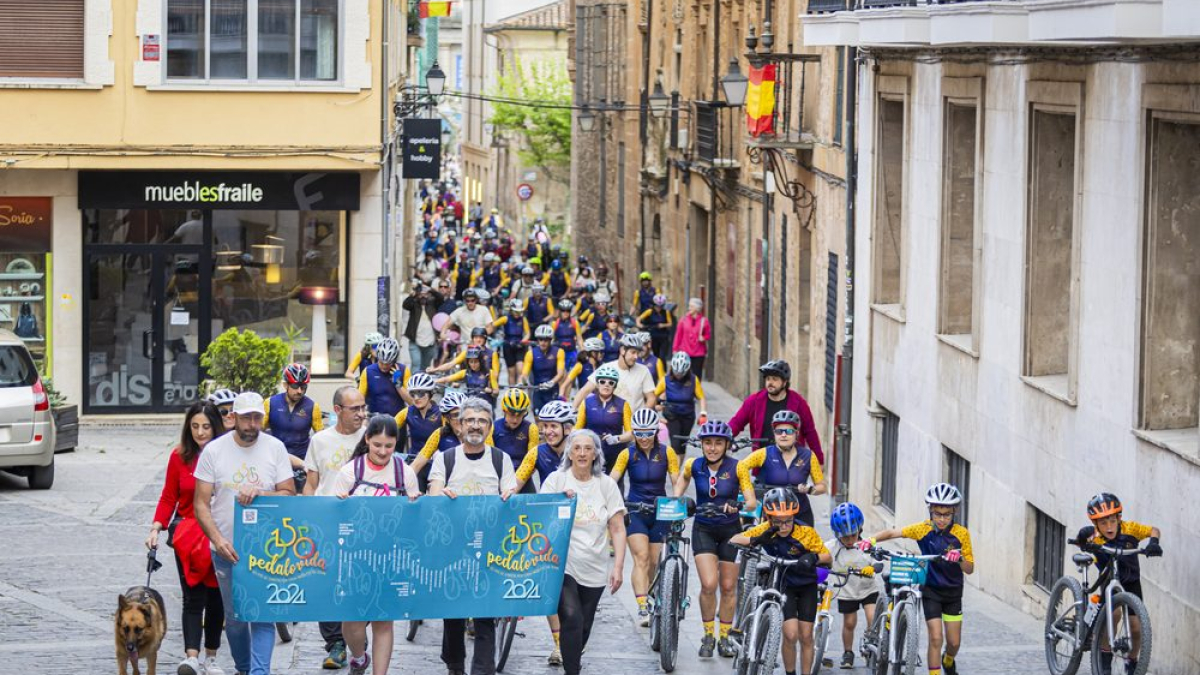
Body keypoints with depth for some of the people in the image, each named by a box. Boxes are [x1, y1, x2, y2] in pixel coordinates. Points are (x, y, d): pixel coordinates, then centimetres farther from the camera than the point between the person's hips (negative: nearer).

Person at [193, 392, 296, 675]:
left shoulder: (275, 448, 0)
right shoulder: (214, 450, -2)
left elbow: (289, 494, -1)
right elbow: (201, 503, -3)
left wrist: (259, 493, -20)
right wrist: (217, 539, -18)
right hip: (227, 549, 1)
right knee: (234, 616, 11)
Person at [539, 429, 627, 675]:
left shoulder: (607, 484, 5)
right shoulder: (556, 480, 1)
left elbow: (618, 529, 3)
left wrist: (618, 567, -5)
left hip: (594, 569, 3)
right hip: (563, 565, -3)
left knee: (583, 627, 9)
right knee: (572, 618, -21)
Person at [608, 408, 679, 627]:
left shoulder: (667, 453, -2)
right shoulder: (627, 454, -4)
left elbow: (677, 482, -4)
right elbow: (611, 479, -12)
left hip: (660, 512, 2)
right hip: (635, 511, -2)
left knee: (654, 562, 7)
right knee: (641, 558, -17)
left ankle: (647, 597, 31)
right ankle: (642, 608, -25)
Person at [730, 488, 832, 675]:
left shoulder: (806, 532, -23)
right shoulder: (766, 530, -20)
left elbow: (827, 556, -18)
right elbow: (734, 539, -21)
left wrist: (814, 557, -41)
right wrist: (755, 540, -40)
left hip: (806, 585, 0)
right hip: (783, 585, 0)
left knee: (806, 636, 2)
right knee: (790, 634, -15)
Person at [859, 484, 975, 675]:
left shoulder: (961, 533, -11)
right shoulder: (924, 529, -12)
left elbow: (970, 569, -9)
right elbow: (893, 532, -17)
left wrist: (959, 559, -31)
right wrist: (871, 540, -34)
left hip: (953, 592, 2)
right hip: (930, 589, -2)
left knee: (954, 642, 9)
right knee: (936, 637, -14)